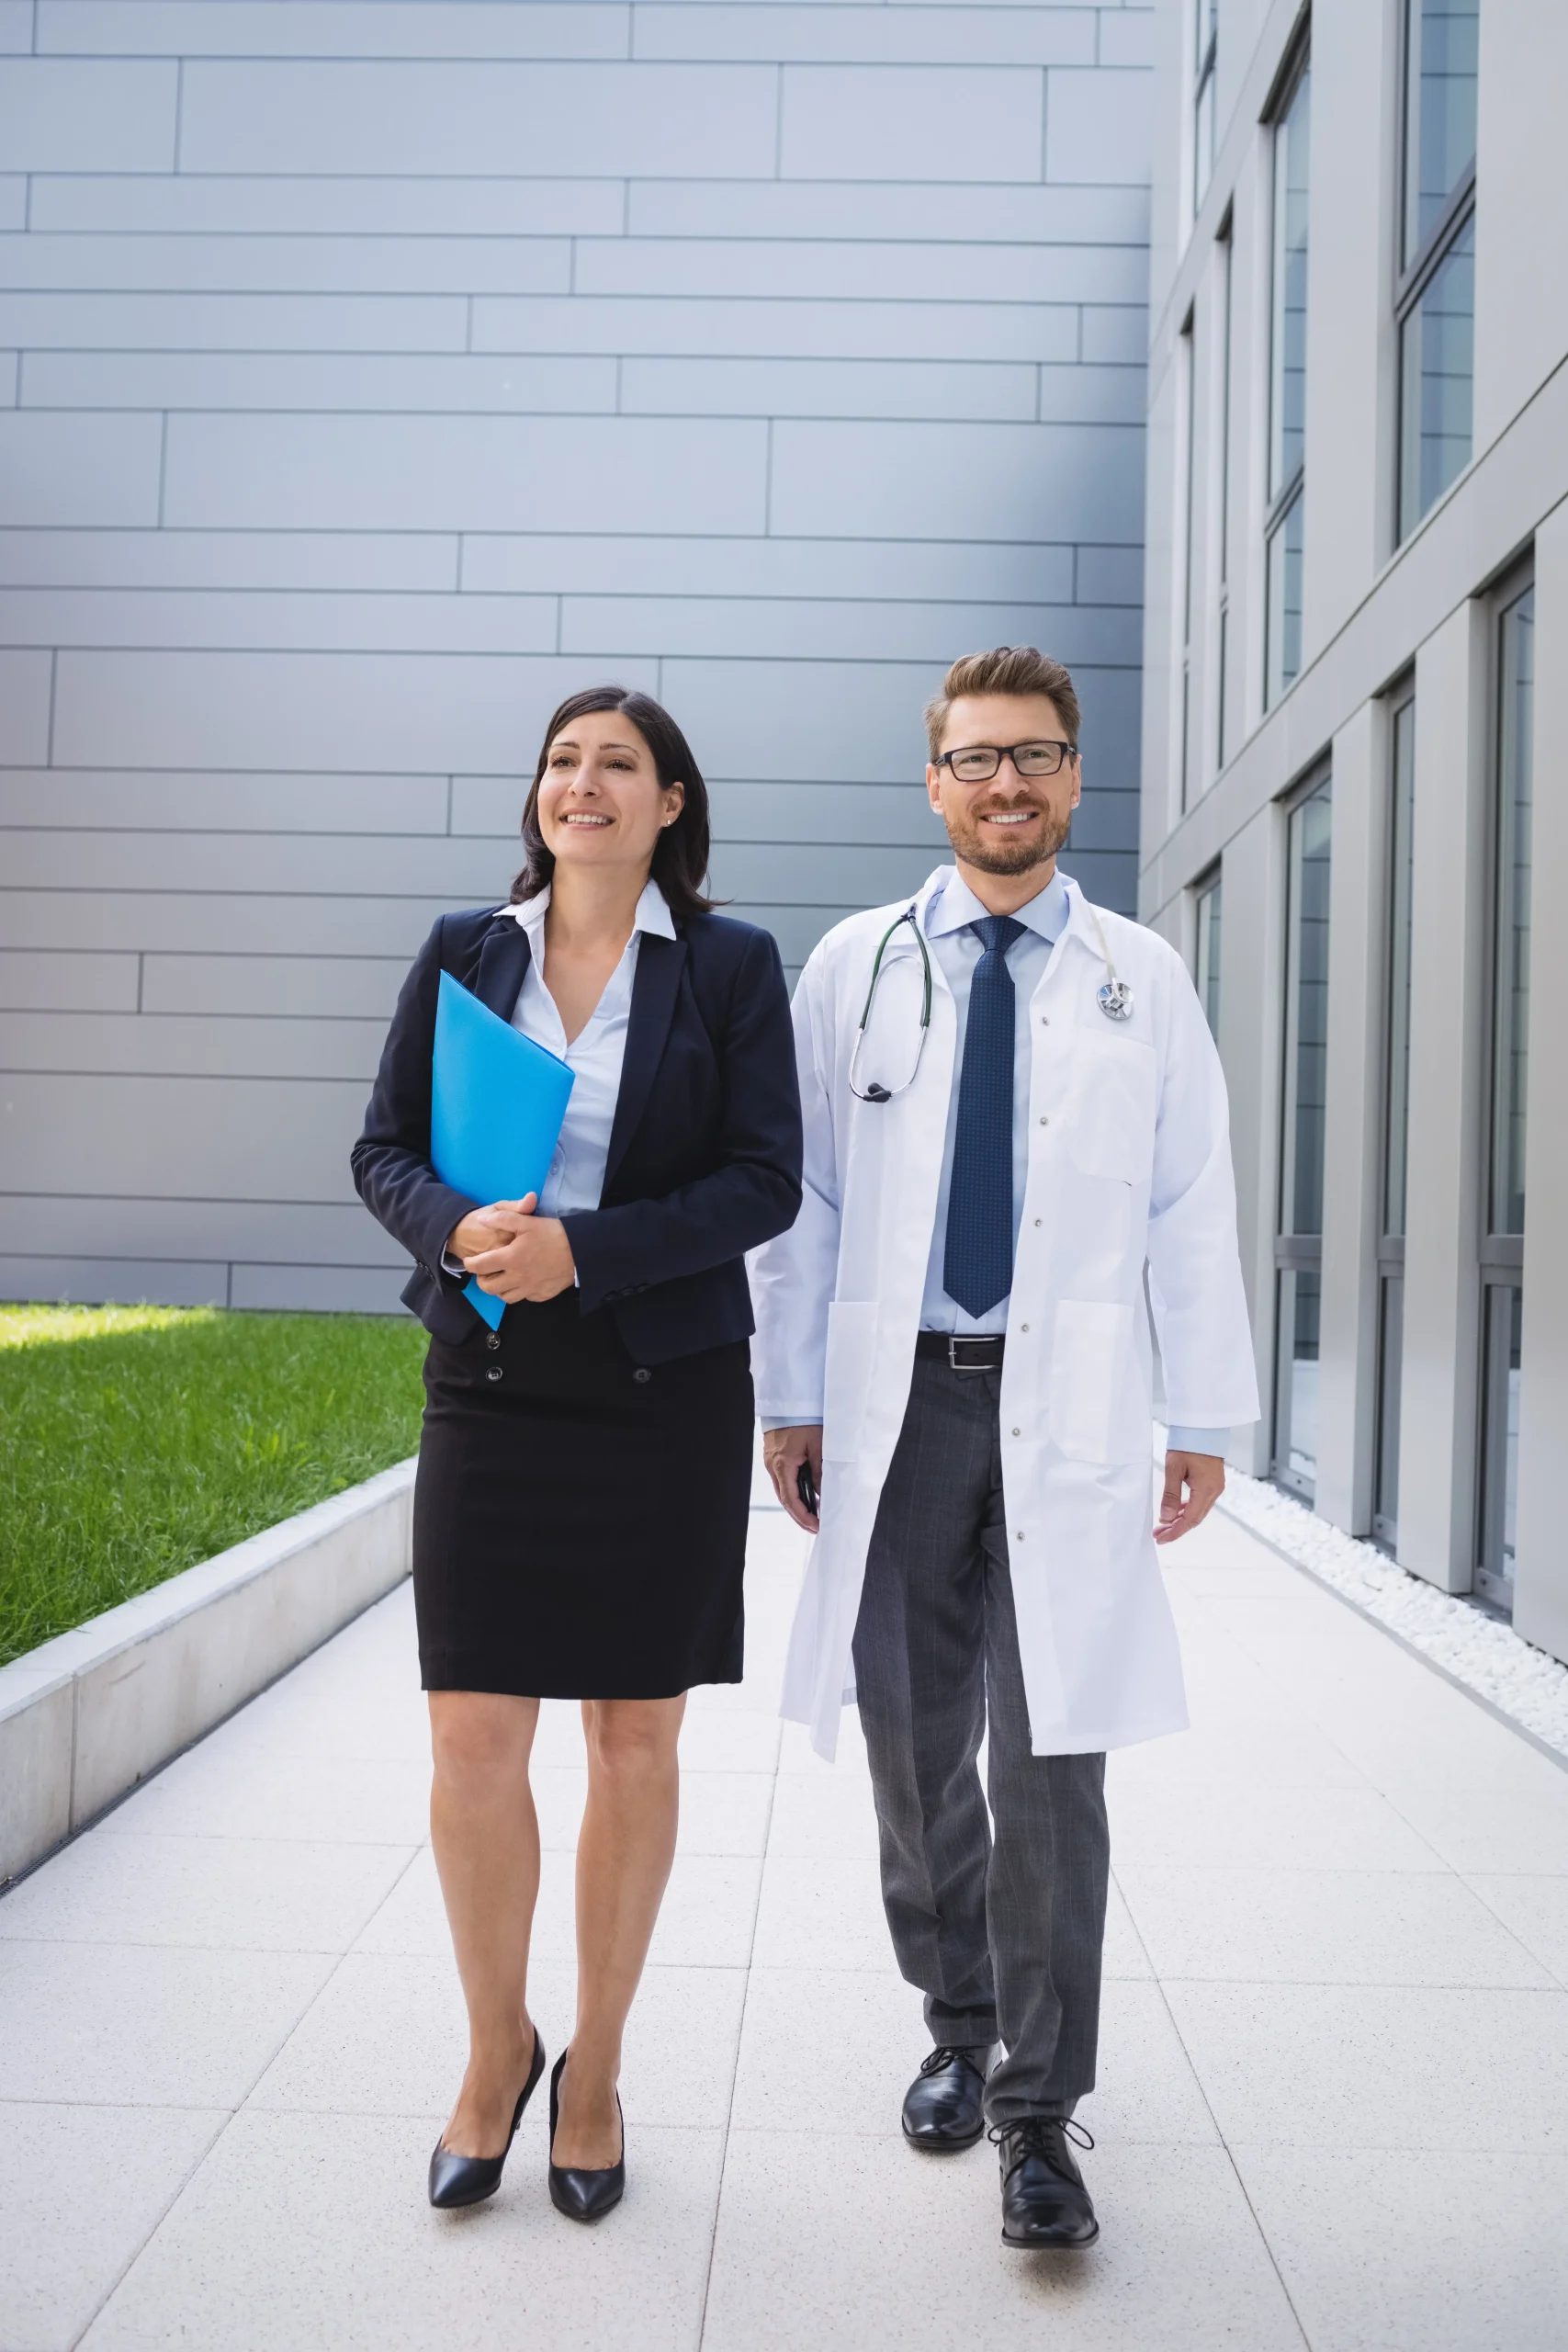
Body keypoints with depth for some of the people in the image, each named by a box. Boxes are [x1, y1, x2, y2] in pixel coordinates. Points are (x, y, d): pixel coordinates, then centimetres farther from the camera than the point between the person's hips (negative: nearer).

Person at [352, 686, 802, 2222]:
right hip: (491, 1385, 2)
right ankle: (496, 2049, 27)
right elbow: (383, 1148, 7)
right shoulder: (464, 950, 7)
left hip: (666, 1389, -1)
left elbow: (765, 1183, -6)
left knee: (634, 1743, 8)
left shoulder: (730, 964, 0)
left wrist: (582, 1250, -18)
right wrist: (459, 1229, -15)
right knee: (472, 1739, 1)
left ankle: (594, 2069, 28)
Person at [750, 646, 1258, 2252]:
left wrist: (1208, 1418, 2)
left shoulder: (1139, 980, 7)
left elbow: (1192, 1209, 6)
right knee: (916, 1752, 12)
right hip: (897, 1402, 2)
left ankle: (1039, 2114, 11)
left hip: (1065, 1413, -1)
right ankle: (959, 2031, 33)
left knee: (1050, 1764, -2)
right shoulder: (853, 967, 7)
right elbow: (803, 1195, 6)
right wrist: (788, 1395, 3)